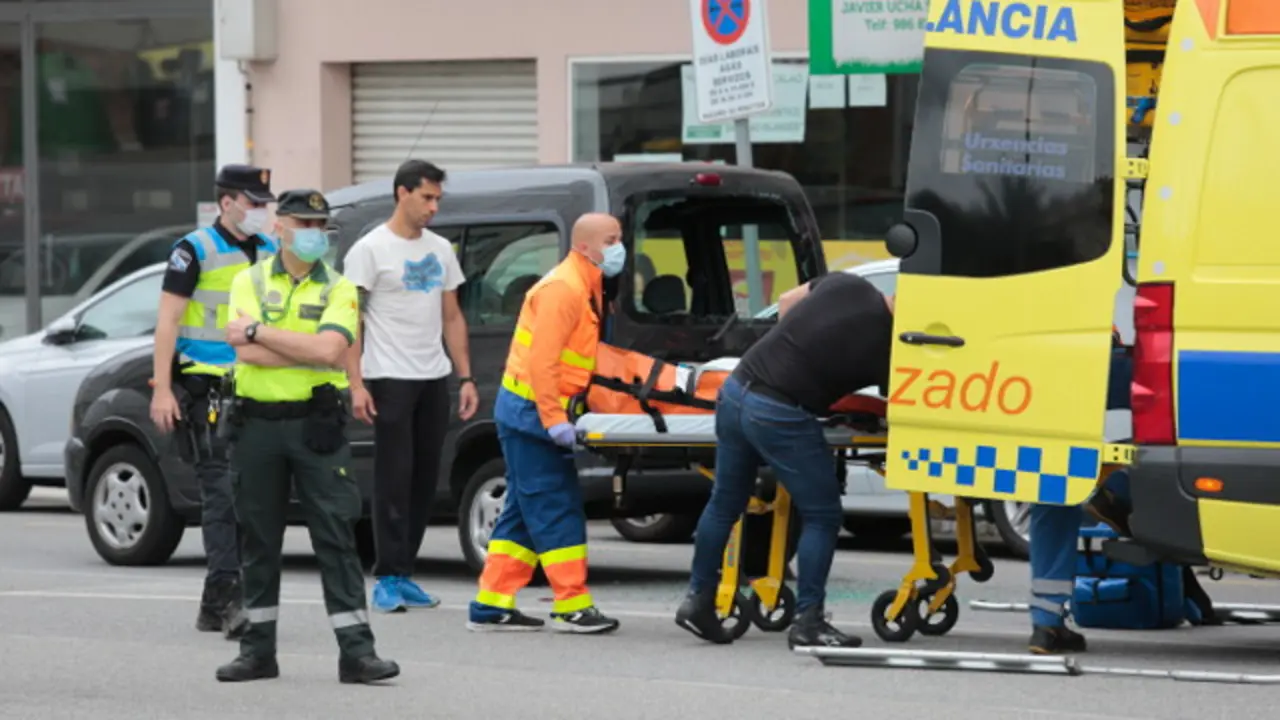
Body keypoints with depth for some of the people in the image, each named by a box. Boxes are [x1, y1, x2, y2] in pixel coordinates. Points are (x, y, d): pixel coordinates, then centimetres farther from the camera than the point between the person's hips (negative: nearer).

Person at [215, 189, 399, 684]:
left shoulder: (337, 289, 3)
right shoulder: (250, 282, 5)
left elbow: (329, 349, -16)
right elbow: (247, 353, -10)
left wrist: (259, 332, -11)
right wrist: (309, 350, -11)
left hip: (316, 425, -1)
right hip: (257, 422, 1)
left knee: (336, 536, -6)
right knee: (259, 539, 8)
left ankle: (356, 652, -7)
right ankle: (259, 651, 17)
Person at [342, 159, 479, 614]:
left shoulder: (440, 250, 13)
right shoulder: (371, 249, -6)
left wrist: (466, 377, 9)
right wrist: (356, 384, -16)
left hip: (434, 379, 6)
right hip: (390, 380, -6)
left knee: (424, 480, 7)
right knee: (394, 479, -7)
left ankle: (403, 573, 14)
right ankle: (390, 579, -5)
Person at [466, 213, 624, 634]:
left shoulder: (587, 287, 15)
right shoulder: (562, 289, -18)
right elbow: (542, 360, -24)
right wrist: (555, 421, -26)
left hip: (529, 412, 10)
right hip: (531, 410, -10)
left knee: (525, 511, 11)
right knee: (556, 509, -8)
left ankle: (492, 606, 13)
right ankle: (572, 607, -8)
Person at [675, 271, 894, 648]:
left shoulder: (847, 285, 4)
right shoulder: (883, 347, -13)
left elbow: (786, 302, 20)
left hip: (736, 389, 8)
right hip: (779, 415, -8)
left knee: (725, 503, 20)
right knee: (822, 516, 4)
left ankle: (698, 600, 29)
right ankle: (808, 620, 3)